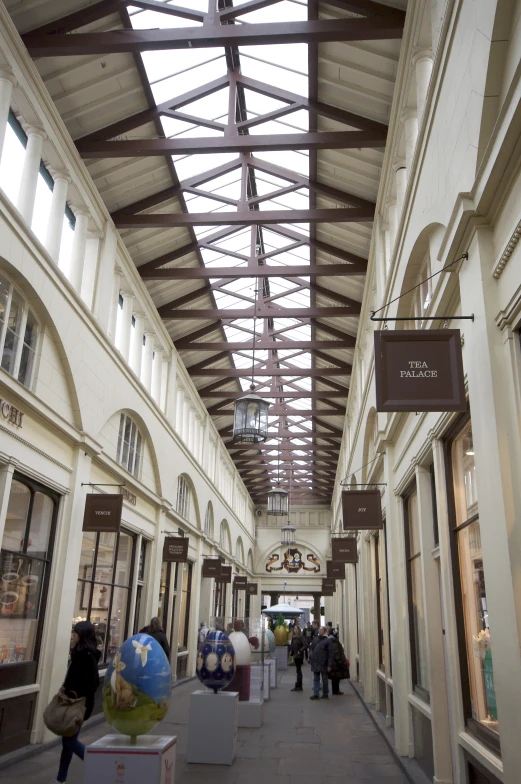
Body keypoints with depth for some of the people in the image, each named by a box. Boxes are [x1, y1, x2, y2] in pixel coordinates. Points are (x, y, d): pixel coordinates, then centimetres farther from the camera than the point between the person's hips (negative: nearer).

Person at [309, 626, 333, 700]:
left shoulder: (327, 640, -9)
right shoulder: (315, 639, 10)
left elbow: (330, 654, -12)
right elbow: (312, 649, 18)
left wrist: (329, 665, -16)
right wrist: (310, 658, 9)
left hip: (323, 663, -6)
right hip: (315, 663, 6)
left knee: (324, 679, 8)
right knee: (316, 679, 7)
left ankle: (325, 694, 18)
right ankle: (315, 694, 10)